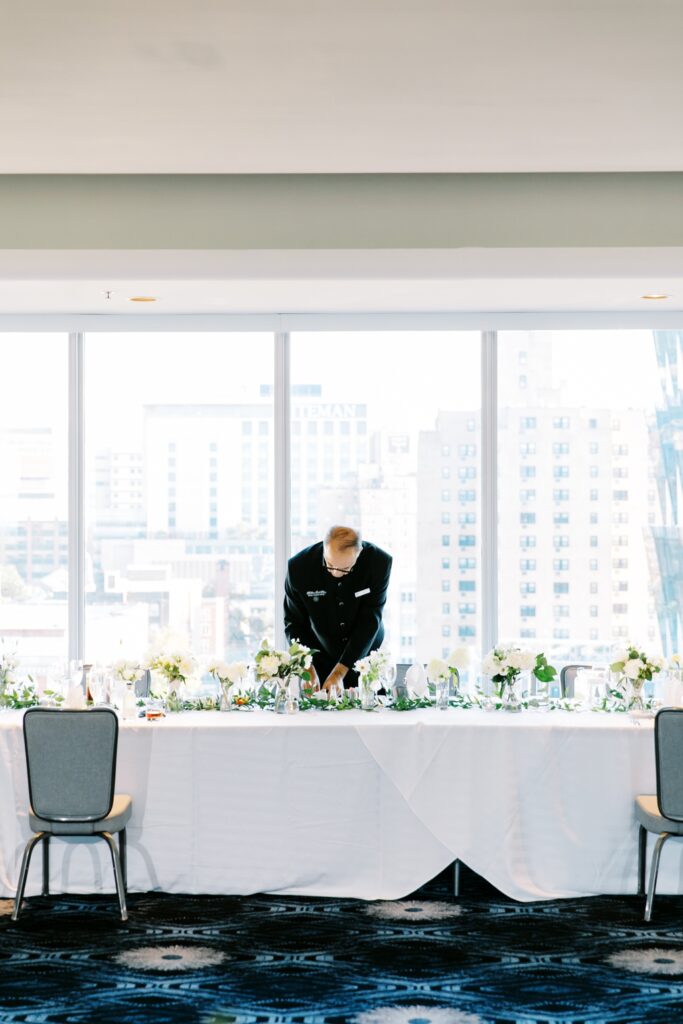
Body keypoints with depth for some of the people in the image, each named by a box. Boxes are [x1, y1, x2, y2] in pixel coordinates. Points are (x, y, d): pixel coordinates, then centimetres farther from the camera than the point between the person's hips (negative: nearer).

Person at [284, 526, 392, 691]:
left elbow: (370, 622, -22)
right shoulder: (299, 566, -23)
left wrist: (339, 672, -25)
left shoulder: (379, 563, -24)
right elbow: (294, 622, -12)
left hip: (365, 655, 0)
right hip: (320, 657, 0)